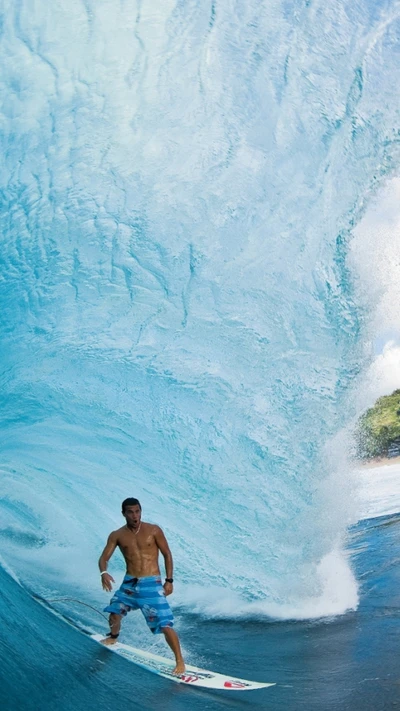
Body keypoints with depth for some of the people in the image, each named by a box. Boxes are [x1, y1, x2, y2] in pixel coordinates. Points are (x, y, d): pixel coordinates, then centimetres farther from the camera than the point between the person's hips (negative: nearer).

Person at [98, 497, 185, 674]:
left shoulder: (153, 530, -5)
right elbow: (104, 557, -2)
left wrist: (169, 580, -5)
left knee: (165, 625, -11)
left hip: (151, 584, -3)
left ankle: (180, 661, 1)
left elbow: (167, 555, 1)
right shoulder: (117, 535, 1)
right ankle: (113, 637, 51)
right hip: (129, 583, 4)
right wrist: (103, 572, -25)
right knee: (114, 611, 17)